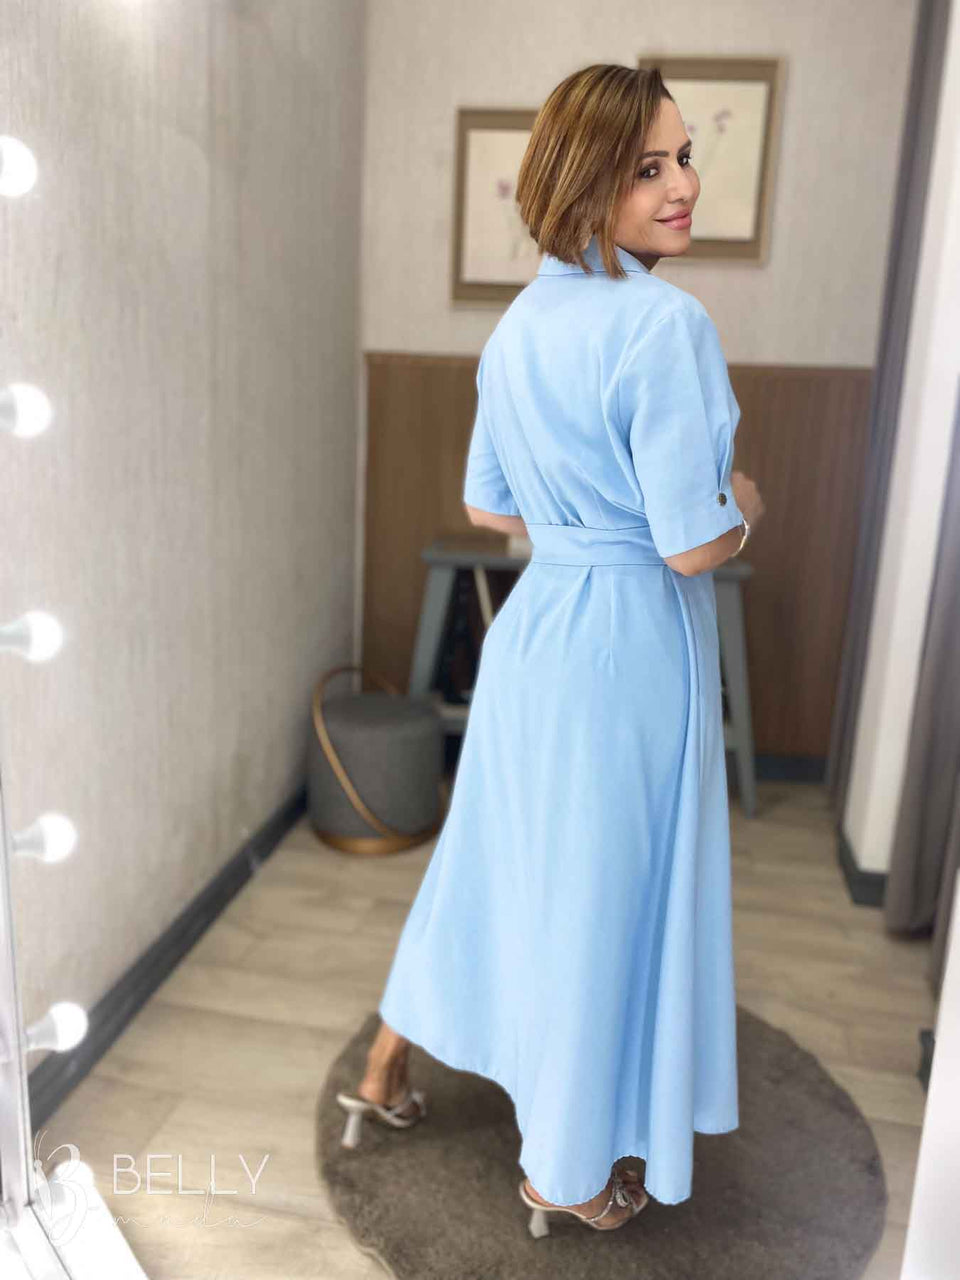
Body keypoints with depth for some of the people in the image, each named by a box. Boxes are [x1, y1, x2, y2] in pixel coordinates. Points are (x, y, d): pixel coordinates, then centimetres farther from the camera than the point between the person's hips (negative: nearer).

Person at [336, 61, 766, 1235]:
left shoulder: (519, 323, 7)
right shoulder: (668, 324, -18)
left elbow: (486, 506, 12)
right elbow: (692, 546, -20)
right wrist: (739, 504, 0)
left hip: (534, 628, 8)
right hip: (628, 644, -7)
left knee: (494, 856, 23)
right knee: (602, 893, 10)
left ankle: (385, 1069, 43)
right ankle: (563, 1171, 34)